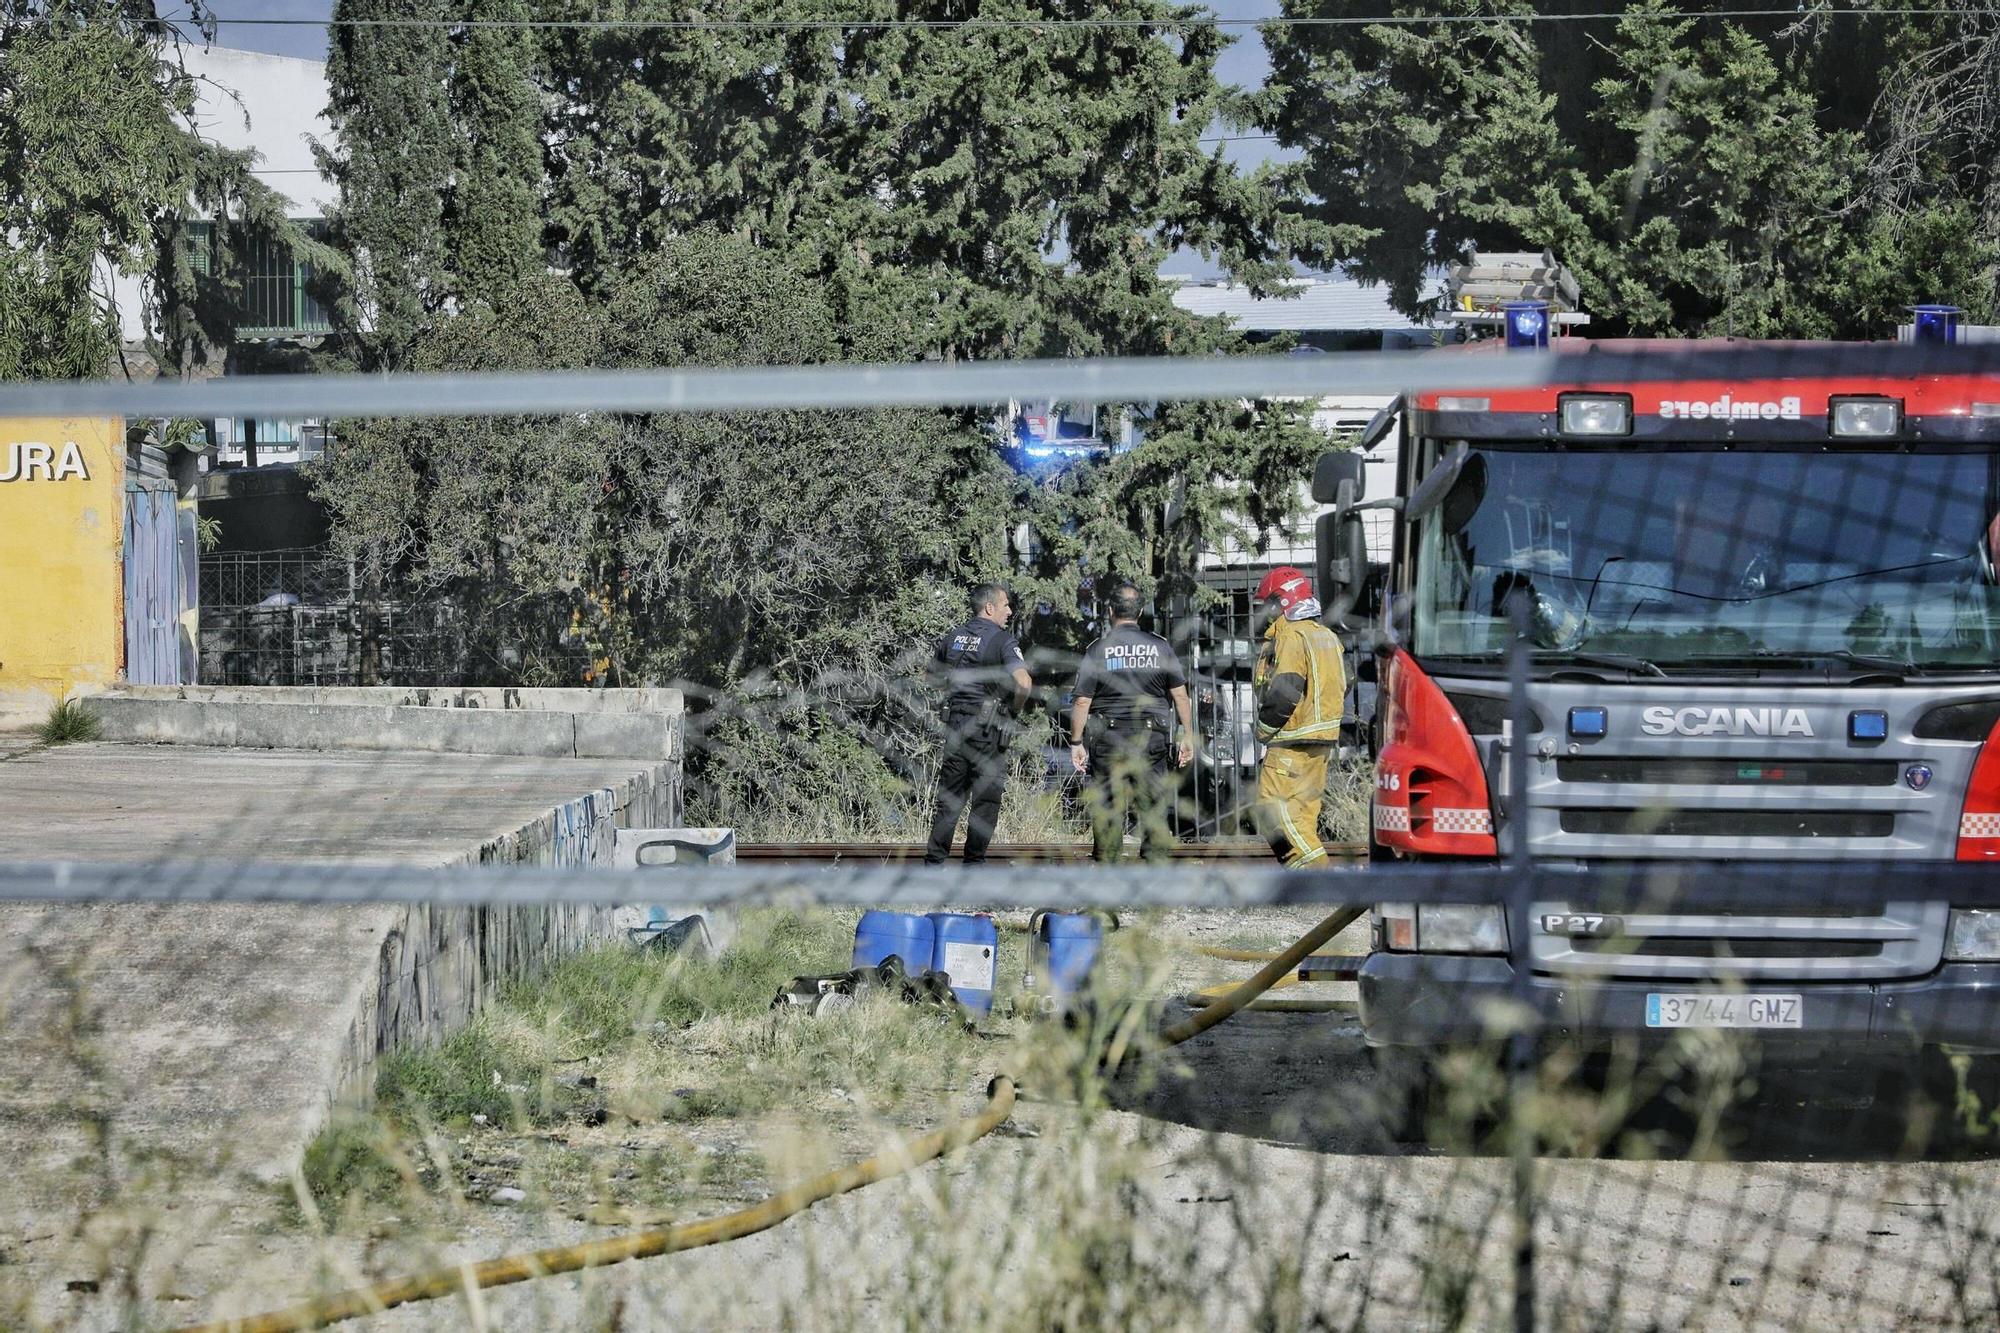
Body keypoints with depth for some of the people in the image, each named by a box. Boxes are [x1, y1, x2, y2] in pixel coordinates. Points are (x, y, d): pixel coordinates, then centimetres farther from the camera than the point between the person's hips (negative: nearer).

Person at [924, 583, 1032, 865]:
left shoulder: (953, 638, 10)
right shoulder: (1002, 641, -10)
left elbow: (932, 671, 25)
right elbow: (1024, 683, -23)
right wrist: (1014, 708, -5)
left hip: (955, 723, 6)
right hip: (987, 726, -6)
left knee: (949, 795, 9)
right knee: (986, 798, 3)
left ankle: (934, 860, 5)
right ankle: (973, 863, 4)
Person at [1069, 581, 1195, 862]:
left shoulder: (1098, 650, -3)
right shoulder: (1161, 647, 2)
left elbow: (1082, 702, -3)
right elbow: (1180, 695, 5)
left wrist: (1076, 742, 4)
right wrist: (1188, 736, 13)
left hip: (1107, 738, -1)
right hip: (1151, 738, 1)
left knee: (1107, 809, 3)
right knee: (1153, 807, 4)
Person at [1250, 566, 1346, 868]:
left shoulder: (1291, 636, -13)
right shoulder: (1326, 636, 18)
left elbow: (1285, 691, -21)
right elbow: (1342, 686, 21)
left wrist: (1264, 727, -9)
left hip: (1293, 741, -10)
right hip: (1324, 740, 10)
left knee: (1274, 809, -11)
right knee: (1303, 808, 13)